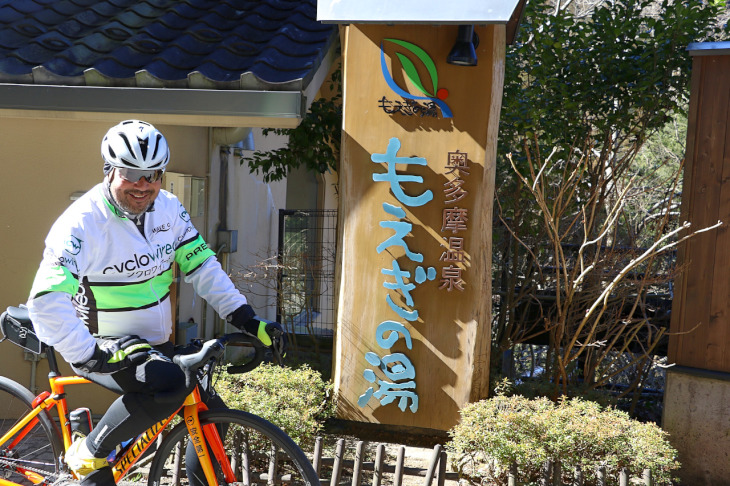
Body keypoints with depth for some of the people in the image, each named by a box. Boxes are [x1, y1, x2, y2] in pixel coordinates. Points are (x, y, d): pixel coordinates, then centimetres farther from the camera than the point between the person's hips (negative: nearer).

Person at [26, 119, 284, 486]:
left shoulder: (168, 208, -3)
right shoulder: (82, 222, -22)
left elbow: (201, 265, 0)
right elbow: (47, 302, -28)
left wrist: (246, 319, -8)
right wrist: (88, 357, -33)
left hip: (154, 343, 7)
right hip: (105, 346, -6)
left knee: (211, 417, 2)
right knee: (168, 384, -33)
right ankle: (90, 455, -11)